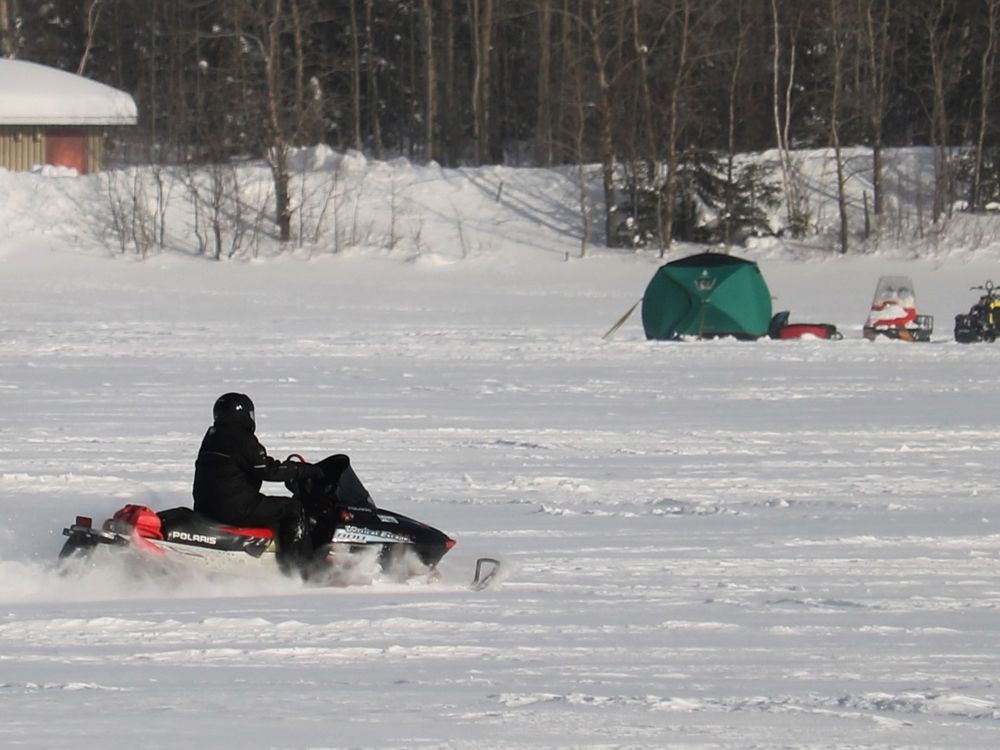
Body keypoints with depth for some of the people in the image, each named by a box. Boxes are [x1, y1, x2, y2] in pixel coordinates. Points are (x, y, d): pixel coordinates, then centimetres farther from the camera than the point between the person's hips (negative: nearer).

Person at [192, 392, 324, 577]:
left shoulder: (212, 437, 17)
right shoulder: (241, 440, -13)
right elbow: (267, 470, -16)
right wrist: (303, 470, -8)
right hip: (236, 509, -10)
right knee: (294, 509, -4)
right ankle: (296, 566, -10)